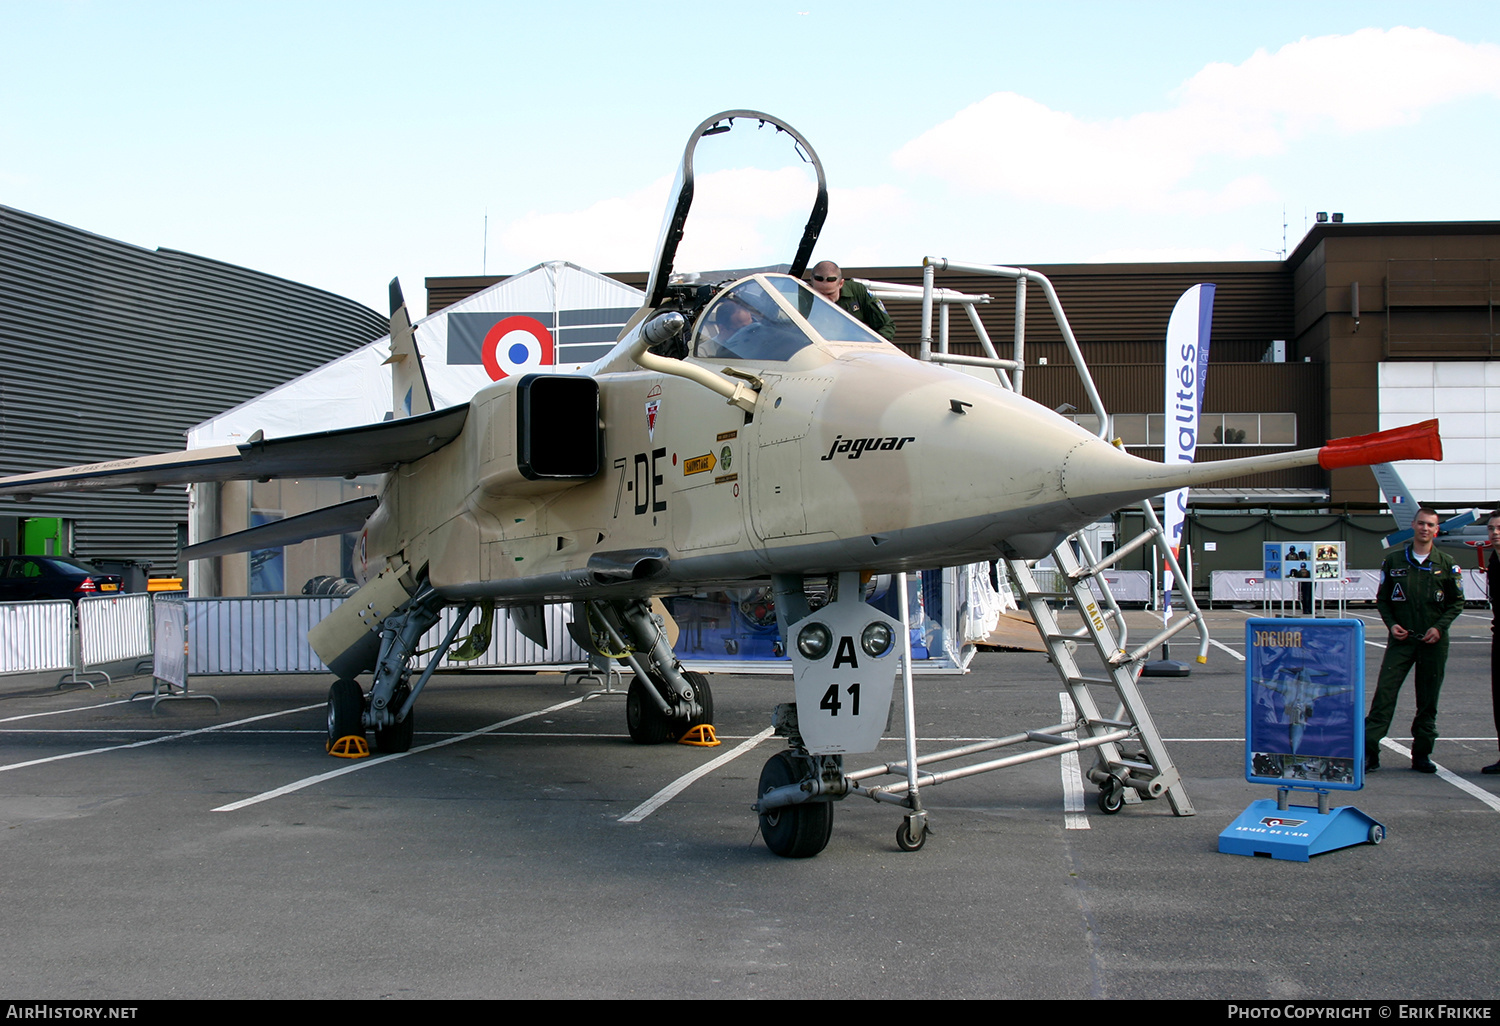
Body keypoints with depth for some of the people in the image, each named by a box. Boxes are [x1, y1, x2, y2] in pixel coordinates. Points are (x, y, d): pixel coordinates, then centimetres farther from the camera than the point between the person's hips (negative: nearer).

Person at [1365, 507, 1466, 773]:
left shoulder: (1447, 564, 4)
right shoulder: (1394, 561, 5)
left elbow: (1457, 602, 7)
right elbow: (1382, 598, 11)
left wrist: (1439, 627, -7)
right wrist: (1392, 624, -5)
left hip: (1433, 641, 0)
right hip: (1401, 640, 0)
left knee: (1428, 701, 5)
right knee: (1384, 693, -9)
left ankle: (1421, 754, 14)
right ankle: (1369, 751, -9)